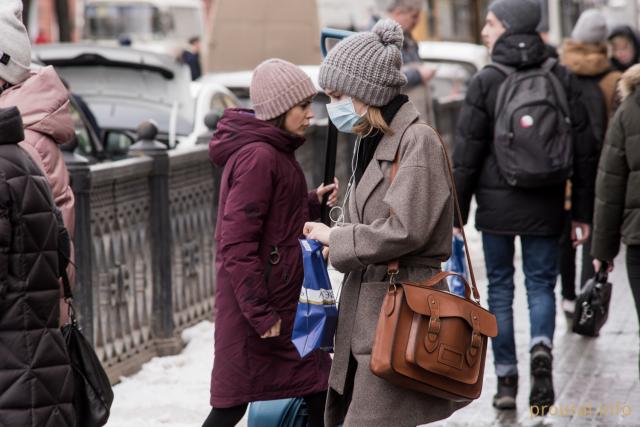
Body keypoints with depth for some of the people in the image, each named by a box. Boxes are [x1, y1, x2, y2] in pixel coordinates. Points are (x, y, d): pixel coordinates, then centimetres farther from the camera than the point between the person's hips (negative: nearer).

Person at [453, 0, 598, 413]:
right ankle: (542, 348, -17)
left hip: (497, 204, -1)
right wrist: (583, 212, 9)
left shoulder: (486, 82, -6)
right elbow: (585, 150, 2)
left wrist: (456, 214, 0)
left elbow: (467, 153, -7)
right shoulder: (561, 78, 2)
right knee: (542, 283, 11)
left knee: (500, 288, 10)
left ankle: (507, 379, 10)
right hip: (545, 206, 2)